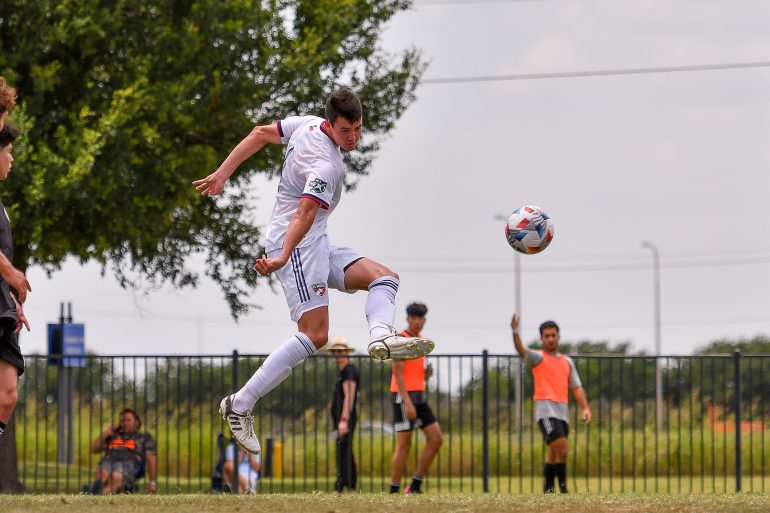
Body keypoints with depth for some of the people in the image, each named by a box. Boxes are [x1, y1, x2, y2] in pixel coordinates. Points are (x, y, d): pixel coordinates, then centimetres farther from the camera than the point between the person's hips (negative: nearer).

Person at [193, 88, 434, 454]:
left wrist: (222, 174, 17)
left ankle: (381, 336, -29)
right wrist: (283, 256, -45)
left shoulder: (309, 124, 6)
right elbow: (305, 213, -34)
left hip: (318, 246, 11)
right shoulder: (326, 166, -20)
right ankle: (240, 405, -19)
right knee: (315, 334, -19)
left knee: (383, 277, 3)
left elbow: (260, 134, 14)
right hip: (297, 246, -11)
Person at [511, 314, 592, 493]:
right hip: (546, 410, -6)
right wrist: (515, 331, -34)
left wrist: (585, 408, 3)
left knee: (554, 453, 8)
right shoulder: (538, 357, 4)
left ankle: (548, 489, 15)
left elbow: (576, 387, 17)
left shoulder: (567, 361, 19)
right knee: (562, 449, -19)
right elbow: (521, 350, -16)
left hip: (563, 411, 6)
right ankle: (562, 486, -10)